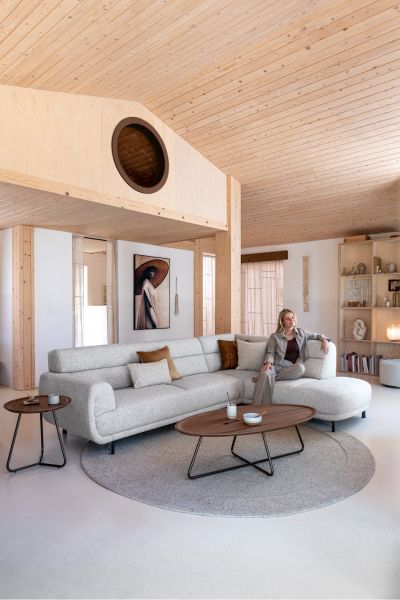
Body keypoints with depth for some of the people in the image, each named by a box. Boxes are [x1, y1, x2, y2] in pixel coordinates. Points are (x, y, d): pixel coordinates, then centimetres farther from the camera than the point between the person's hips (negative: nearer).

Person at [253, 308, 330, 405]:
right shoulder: (275, 336, 11)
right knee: (265, 374, -37)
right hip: (277, 365, -2)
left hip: (292, 368, 2)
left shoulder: (301, 333, 18)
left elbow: (317, 335, 26)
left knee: (301, 368, -36)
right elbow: (270, 352, 6)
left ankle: (262, 377, -27)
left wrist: (324, 340, 3)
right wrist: (268, 362, -17)